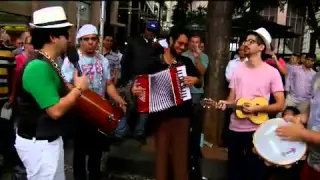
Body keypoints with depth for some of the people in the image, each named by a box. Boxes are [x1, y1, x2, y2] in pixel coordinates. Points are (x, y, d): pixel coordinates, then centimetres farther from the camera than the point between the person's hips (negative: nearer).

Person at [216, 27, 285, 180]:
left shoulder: (272, 72, -6)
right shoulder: (238, 70, 6)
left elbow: (280, 105, -6)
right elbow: (232, 98, 8)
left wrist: (257, 108, -19)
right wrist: (225, 103, -14)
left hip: (257, 130, -3)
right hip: (235, 128, 4)